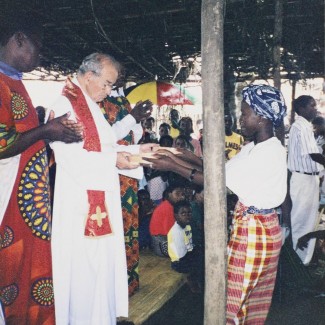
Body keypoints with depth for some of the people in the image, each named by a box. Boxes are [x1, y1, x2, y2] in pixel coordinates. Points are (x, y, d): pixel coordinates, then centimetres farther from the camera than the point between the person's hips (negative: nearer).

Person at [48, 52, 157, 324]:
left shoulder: (91, 106, 16)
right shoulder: (65, 106, -13)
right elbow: (72, 156, -22)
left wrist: (136, 149, 7)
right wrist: (113, 161, -23)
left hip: (101, 200, 9)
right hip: (80, 203, -9)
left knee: (102, 261, 15)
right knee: (84, 267, 0)